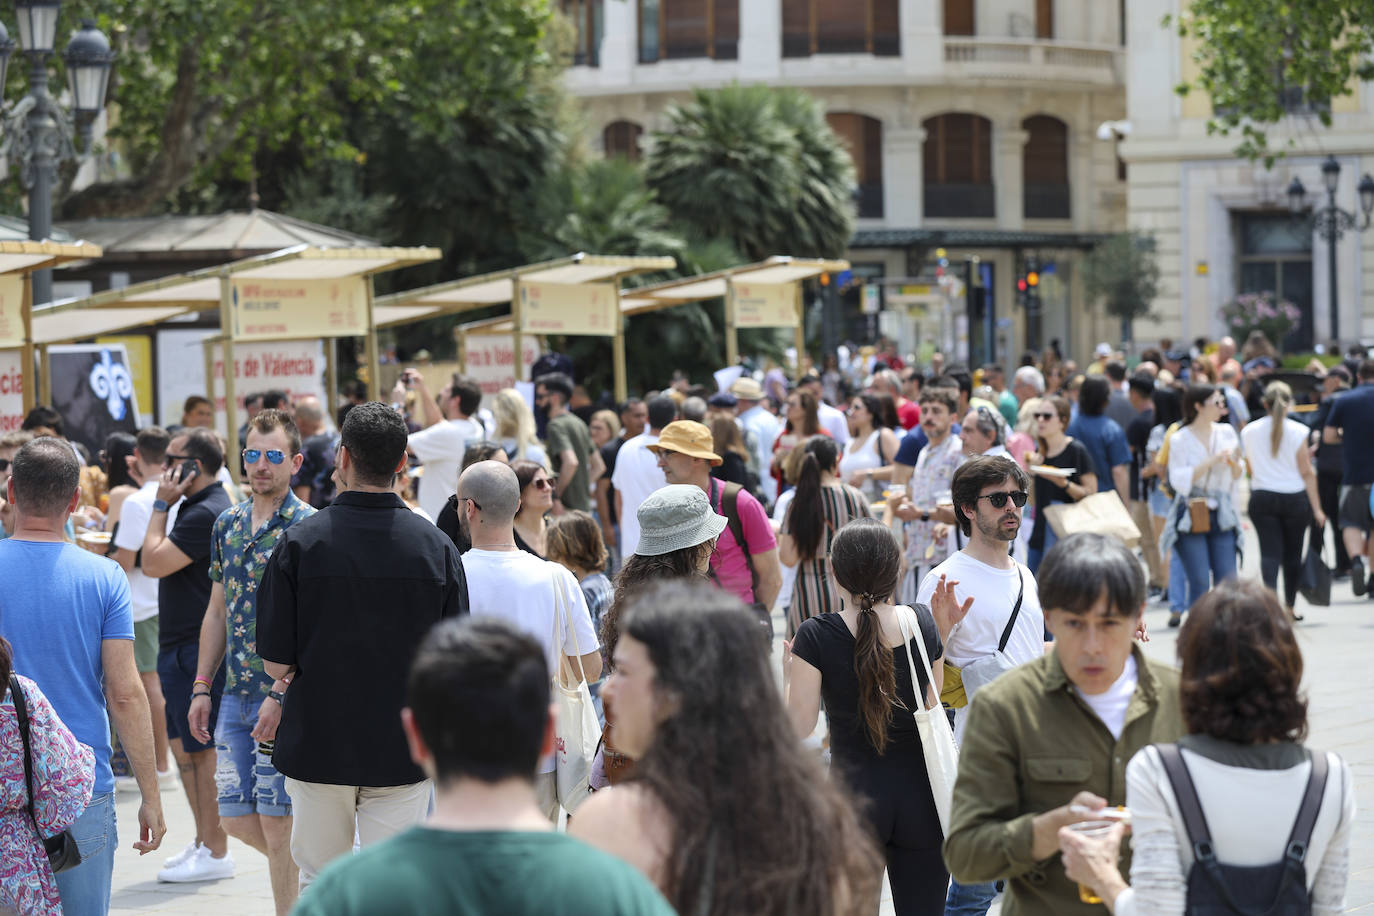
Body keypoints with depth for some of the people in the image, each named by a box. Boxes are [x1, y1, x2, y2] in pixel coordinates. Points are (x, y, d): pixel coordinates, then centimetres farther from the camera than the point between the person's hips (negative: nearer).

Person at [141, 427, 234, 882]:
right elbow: (158, 562, 23)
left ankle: (215, 852, 0)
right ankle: (203, 841, 24)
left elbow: (153, 562, -20)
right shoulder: (200, 508, 16)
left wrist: (161, 504, -14)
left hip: (198, 652, -11)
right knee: (185, 746, 16)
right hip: (180, 647, 11)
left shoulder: (206, 514, -19)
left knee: (202, 750, -6)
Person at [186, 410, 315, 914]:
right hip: (235, 696, 7)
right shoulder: (228, 524, 11)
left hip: (284, 698, -7)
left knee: (276, 819, -3)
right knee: (235, 817, 9)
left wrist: (281, 695, -20)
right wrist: (202, 687, 13)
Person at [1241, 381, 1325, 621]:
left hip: (1262, 499, 1)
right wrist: (1316, 508, -2)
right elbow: (1307, 472, -7)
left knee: (1270, 553, -3)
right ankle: (1289, 606, 24)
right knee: (1293, 554, 13)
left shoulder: (1249, 432, 0)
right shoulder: (1298, 431, -8)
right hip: (1295, 499, -1)